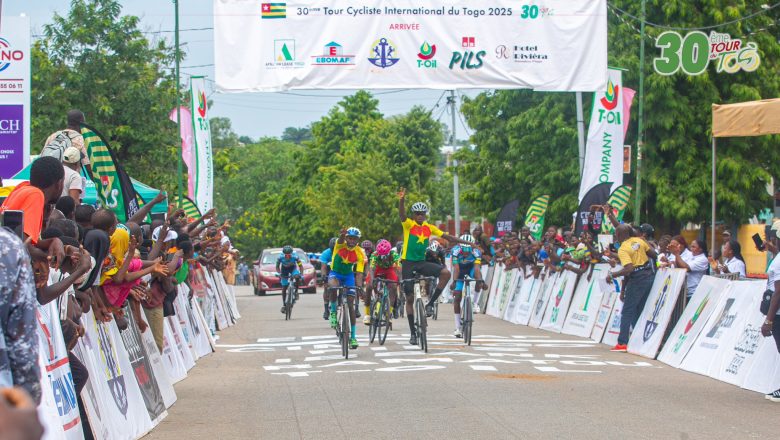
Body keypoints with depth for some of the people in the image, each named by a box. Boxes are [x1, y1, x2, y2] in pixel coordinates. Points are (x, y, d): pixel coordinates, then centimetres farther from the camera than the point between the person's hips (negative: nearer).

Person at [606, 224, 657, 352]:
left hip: (637, 279, -7)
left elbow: (629, 269, -25)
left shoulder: (622, 249, -15)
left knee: (627, 311, -1)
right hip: (649, 276, 7)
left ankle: (622, 343, -5)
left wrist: (612, 275, -16)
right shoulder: (638, 241, 6)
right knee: (640, 310, 15)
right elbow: (653, 254, 12)